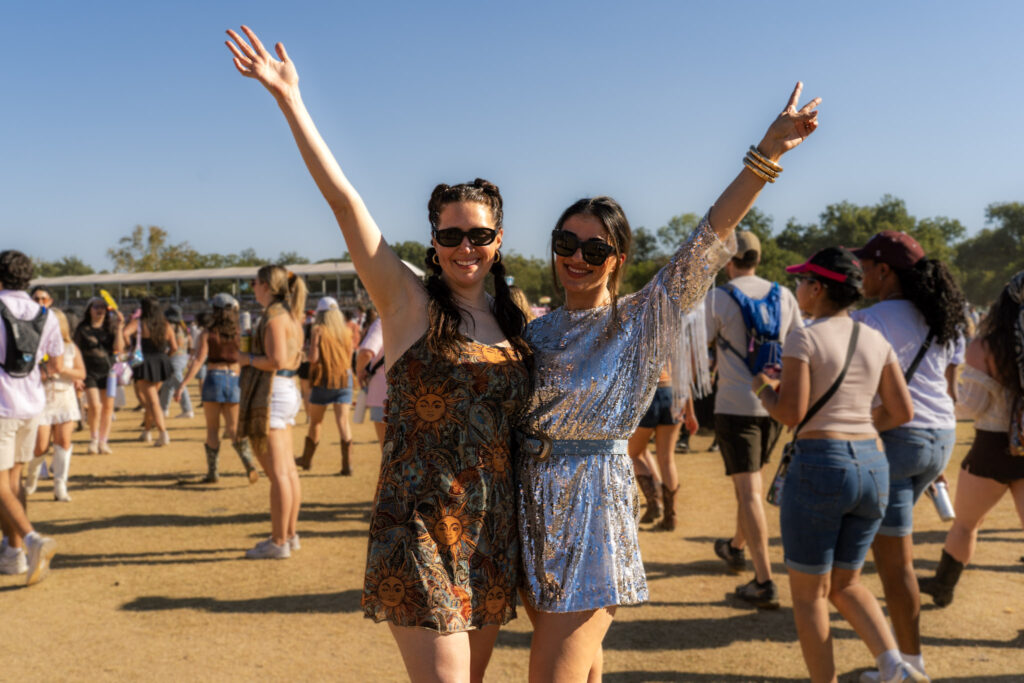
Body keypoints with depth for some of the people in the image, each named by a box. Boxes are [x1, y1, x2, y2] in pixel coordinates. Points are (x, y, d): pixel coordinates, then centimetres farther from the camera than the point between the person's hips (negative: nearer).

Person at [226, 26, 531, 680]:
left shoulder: (514, 319, 9)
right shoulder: (408, 301, -6)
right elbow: (344, 199, -13)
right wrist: (290, 98, -16)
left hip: (493, 531, 6)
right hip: (422, 532, -5)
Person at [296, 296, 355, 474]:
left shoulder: (318, 330, -7)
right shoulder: (347, 331, 5)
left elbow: (313, 358, -13)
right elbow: (349, 358, 9)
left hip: (323, 380, -2)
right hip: (344, 379, 3)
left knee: (316, 421, 12)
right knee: (343, 420, -2)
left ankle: (307, 459, 28)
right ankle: (347, 463, -11)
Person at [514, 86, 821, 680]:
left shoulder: (642, 320, -5)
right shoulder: (538, 331, 9)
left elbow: (709, 237, -15)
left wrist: (766, 156, -21)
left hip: (594, 501, -5)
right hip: (533, 499, 5)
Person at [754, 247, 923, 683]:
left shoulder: (803, 339, -10)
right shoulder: (876, 341, 8)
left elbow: (790, 413, -15)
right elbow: (902, 412, 8)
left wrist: (763, 388, 5)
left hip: (818, 468, -6)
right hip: (871, 468, 7)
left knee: (807, 593, 11)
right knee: (843, 585, 22)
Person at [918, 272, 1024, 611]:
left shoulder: (984, 347, -15)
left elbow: (971, 406, -13)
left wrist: (957, 398, 8)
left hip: (994, 449, -2)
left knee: (965, 523, 18)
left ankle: (943, 586, 35)